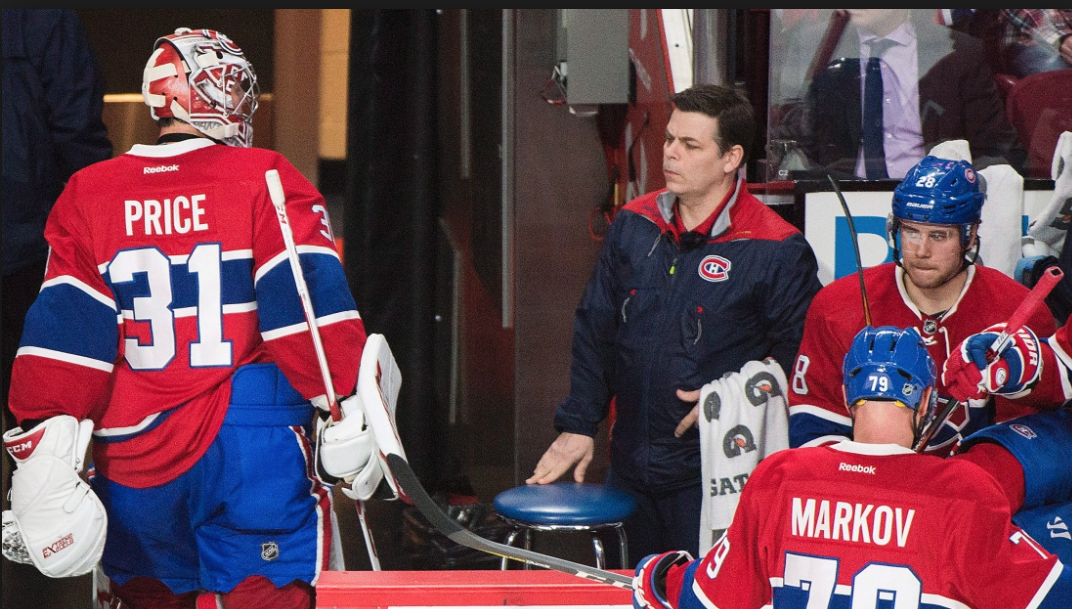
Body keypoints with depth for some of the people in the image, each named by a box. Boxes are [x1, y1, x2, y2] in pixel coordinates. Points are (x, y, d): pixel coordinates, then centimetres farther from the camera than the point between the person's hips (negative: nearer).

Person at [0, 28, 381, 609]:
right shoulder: (265, 180, -3)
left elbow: (61, 331, 1)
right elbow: (311, 305, -10)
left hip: (133, 462, 4)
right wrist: (350, 419, -4)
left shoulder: (87, 196, 6)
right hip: (253, 451, -4)